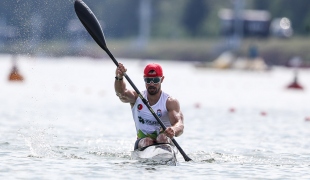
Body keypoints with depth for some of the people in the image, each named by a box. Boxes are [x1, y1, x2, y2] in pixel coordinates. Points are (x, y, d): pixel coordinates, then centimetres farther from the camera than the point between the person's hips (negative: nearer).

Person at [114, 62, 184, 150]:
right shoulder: (137, 98, 4)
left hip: (165, 143, -3)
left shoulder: (170, 102, -5)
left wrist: (173, 130, -49)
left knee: (163, 137, -36)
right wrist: (119, 78, -43)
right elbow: (122, 92, -19)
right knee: (146, 141, -31)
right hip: (142, 142, 3)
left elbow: (179, 124, -22)